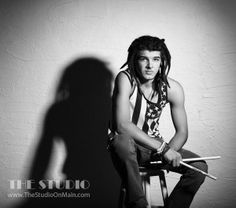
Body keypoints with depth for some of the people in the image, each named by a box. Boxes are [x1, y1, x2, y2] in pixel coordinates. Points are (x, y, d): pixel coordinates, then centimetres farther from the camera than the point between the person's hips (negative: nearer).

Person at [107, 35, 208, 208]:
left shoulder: (173, 88, -9)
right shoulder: (125, 79, -21)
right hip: (126, 146, -4)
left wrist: (169, 152, -25)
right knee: (123, 141, -39)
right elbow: (122, 125, -31)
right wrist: (162, 148, -32)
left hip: (154, 145, 4)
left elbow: (182, 132, -3)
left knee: (199, 167, -14)